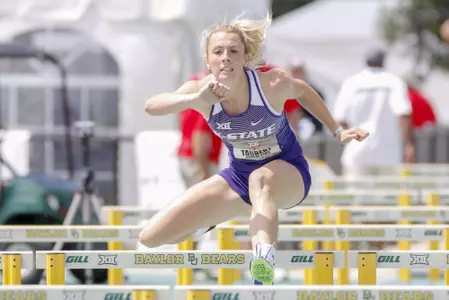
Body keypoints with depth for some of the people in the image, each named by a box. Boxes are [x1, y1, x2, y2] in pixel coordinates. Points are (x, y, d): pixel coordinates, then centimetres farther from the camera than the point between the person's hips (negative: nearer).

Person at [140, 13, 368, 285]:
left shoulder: (272, 84, -25)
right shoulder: (202, 90, -22)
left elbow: (302, 91, 0)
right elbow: (151, 106, -40)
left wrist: (337, 132, 3)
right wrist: (197, 99, -57)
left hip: (288, 173, -4)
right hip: (238, 177, 4)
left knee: (261, 178, -44)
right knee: (152, 236, -3)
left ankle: (264, 274, -62)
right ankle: (209, 222, 32)